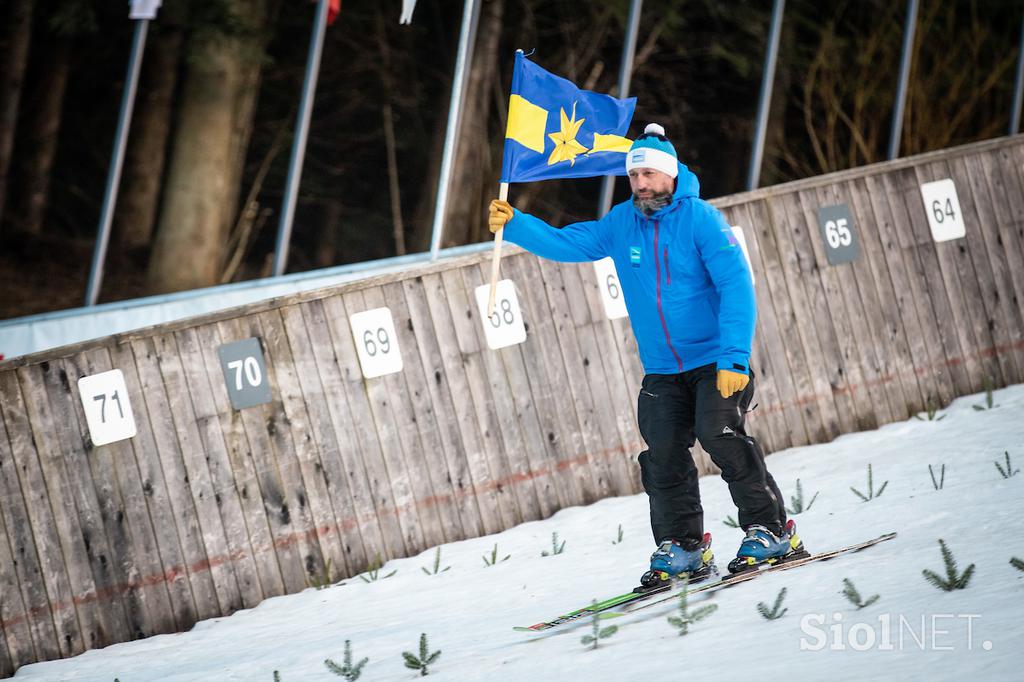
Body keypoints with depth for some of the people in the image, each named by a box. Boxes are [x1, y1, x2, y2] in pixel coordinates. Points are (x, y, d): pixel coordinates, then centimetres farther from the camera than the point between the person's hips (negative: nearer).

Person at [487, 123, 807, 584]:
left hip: (714, 361, -5)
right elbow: (567, 244, 10)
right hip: (661, 371, 6)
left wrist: (734, 357, -26)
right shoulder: (621, 224, 5)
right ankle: (681, 547, 9)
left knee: (720, 436, -20)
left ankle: (770, 529, -12)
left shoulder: (700, 218, -13)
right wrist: (514, 225, -7)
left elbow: (736, 286, -18)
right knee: (663, 455, -3)